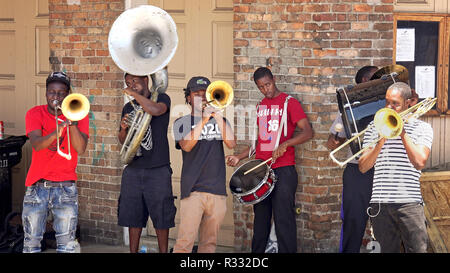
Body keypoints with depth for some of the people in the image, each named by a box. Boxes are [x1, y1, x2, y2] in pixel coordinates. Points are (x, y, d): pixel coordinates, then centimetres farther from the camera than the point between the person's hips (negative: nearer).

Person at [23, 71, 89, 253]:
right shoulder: (35, 114, 2)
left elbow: (80, 149, -11)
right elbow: (36, 144, -16)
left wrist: (71, 121, -21)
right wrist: (55, 133, -35)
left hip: (65, 185, 0)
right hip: (37, 185, 0)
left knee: (67, 244, -4)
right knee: (31, 241, 2)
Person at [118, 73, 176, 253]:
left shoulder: (161, 98, 2)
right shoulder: (129, 107, 16)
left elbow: (156, 110, -24)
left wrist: (133, 93, -13)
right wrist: (123, 128, -2)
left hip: (158, 170, -5)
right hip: (133, 169, 5)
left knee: (161, 218, -2)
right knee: (133, 217, 6)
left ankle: (163, 251, 7)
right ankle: (133, 251, 13)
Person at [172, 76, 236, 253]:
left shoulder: (219, 121, 16)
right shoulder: (182, 123, 8)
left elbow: (231, 144, -2)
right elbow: (186, 146, -11)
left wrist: (218, 117, -10)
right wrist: (203, 121, -18)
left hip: (217, 190, 3)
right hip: (192, 190, -3)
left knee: (209, 242, 6)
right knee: (185, 242, -13)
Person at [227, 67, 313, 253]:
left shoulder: (289, 103, -1)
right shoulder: (260, 107, 18)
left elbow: (307, 132, -10)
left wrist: (284, 145, -24)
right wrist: (239, 157, 12)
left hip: (283, 170, -6)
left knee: (283, 220, -9)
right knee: (260, 218, 10)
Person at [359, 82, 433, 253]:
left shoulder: (422, 128, 6)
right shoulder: (374, 127, 13)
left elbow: (420, 162, -11)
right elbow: (363, 167, 5)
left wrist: (402, 132, -9)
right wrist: (380, 143, -9)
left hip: (409, 203, -2)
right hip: (380, 204, 2)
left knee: (418, 249, -5)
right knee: (387, 249, 6)